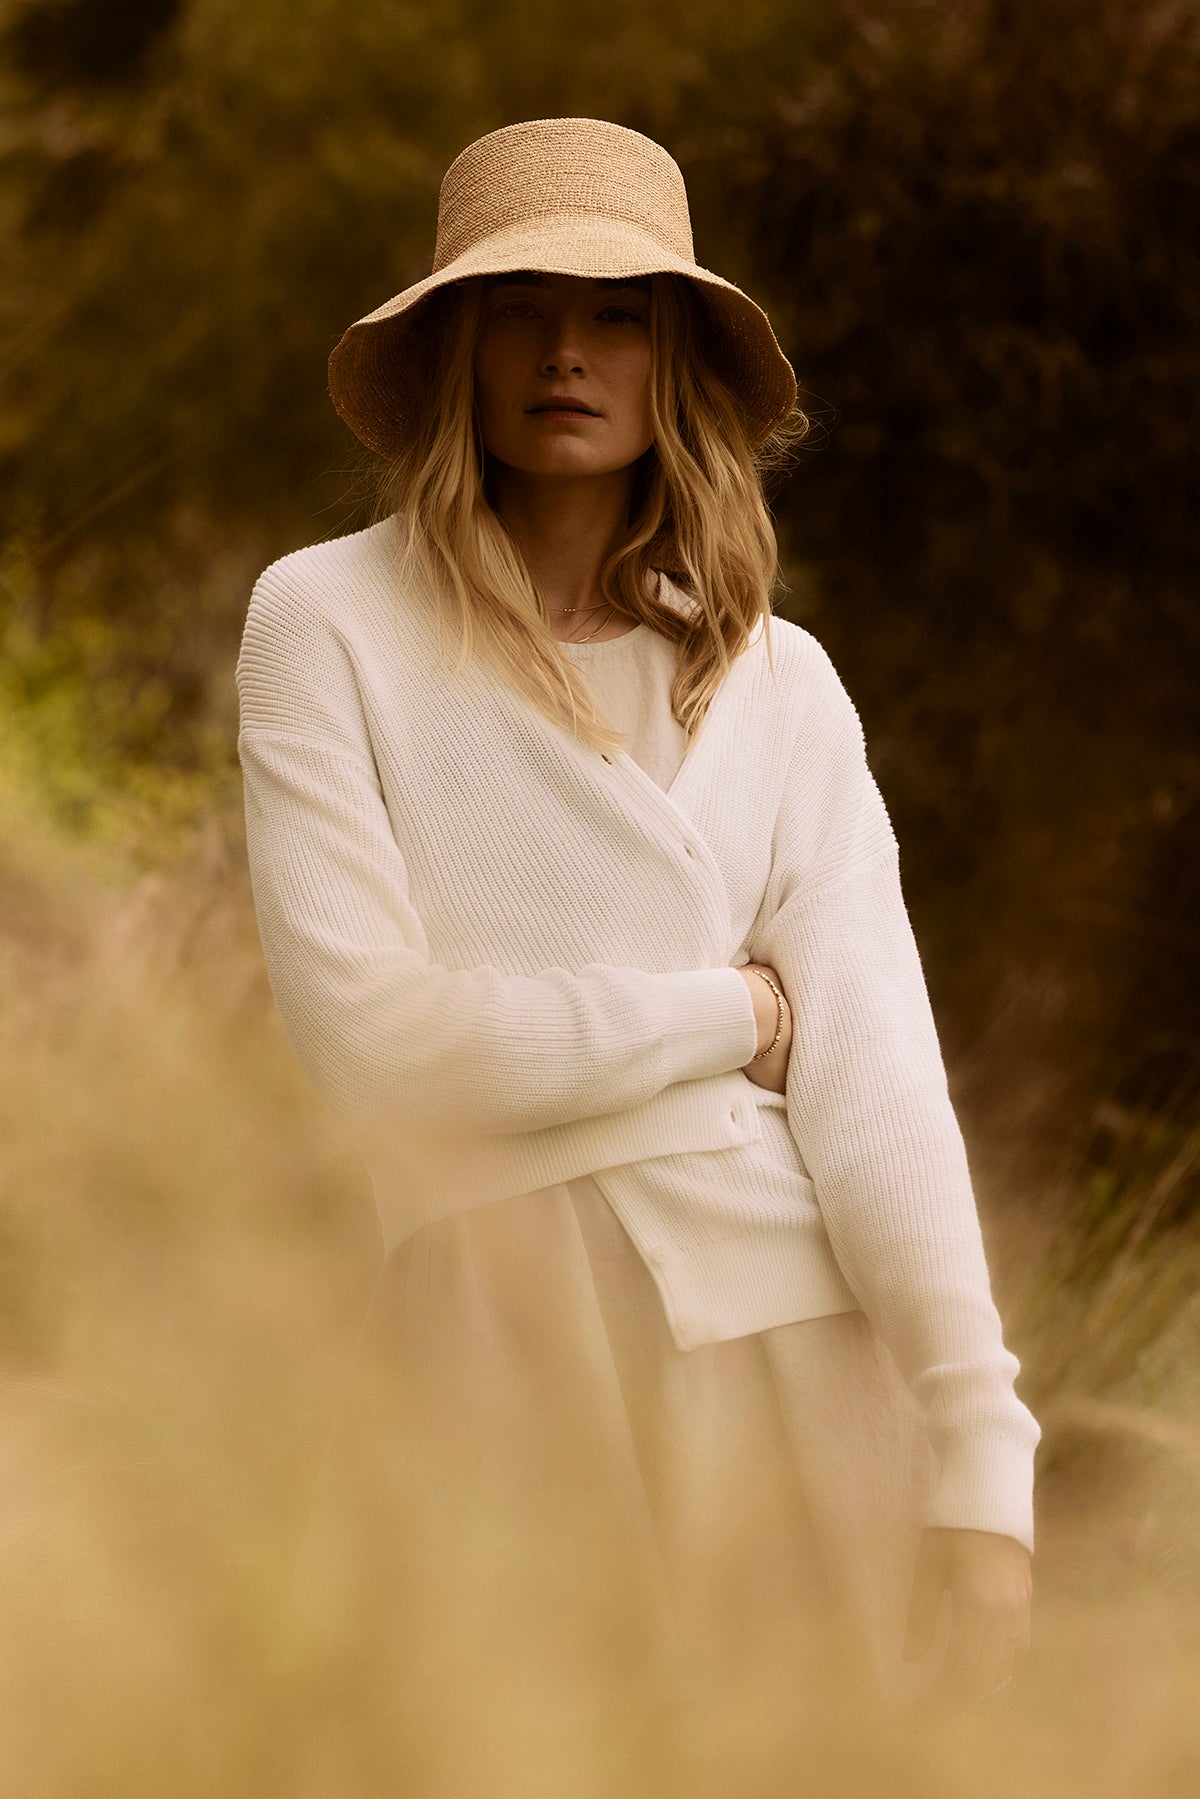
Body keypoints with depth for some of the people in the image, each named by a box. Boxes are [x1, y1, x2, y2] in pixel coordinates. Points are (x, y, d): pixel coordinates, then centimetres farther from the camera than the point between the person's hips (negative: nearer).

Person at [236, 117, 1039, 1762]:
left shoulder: (783, 685, 9)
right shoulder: (331, 622, 0)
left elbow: (875, 1076, -3)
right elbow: (369, 1037, -11)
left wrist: (982, 1476, -13)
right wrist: (729, 1015, -1)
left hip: (803, 1319, 3)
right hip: (506, 1318, -3)